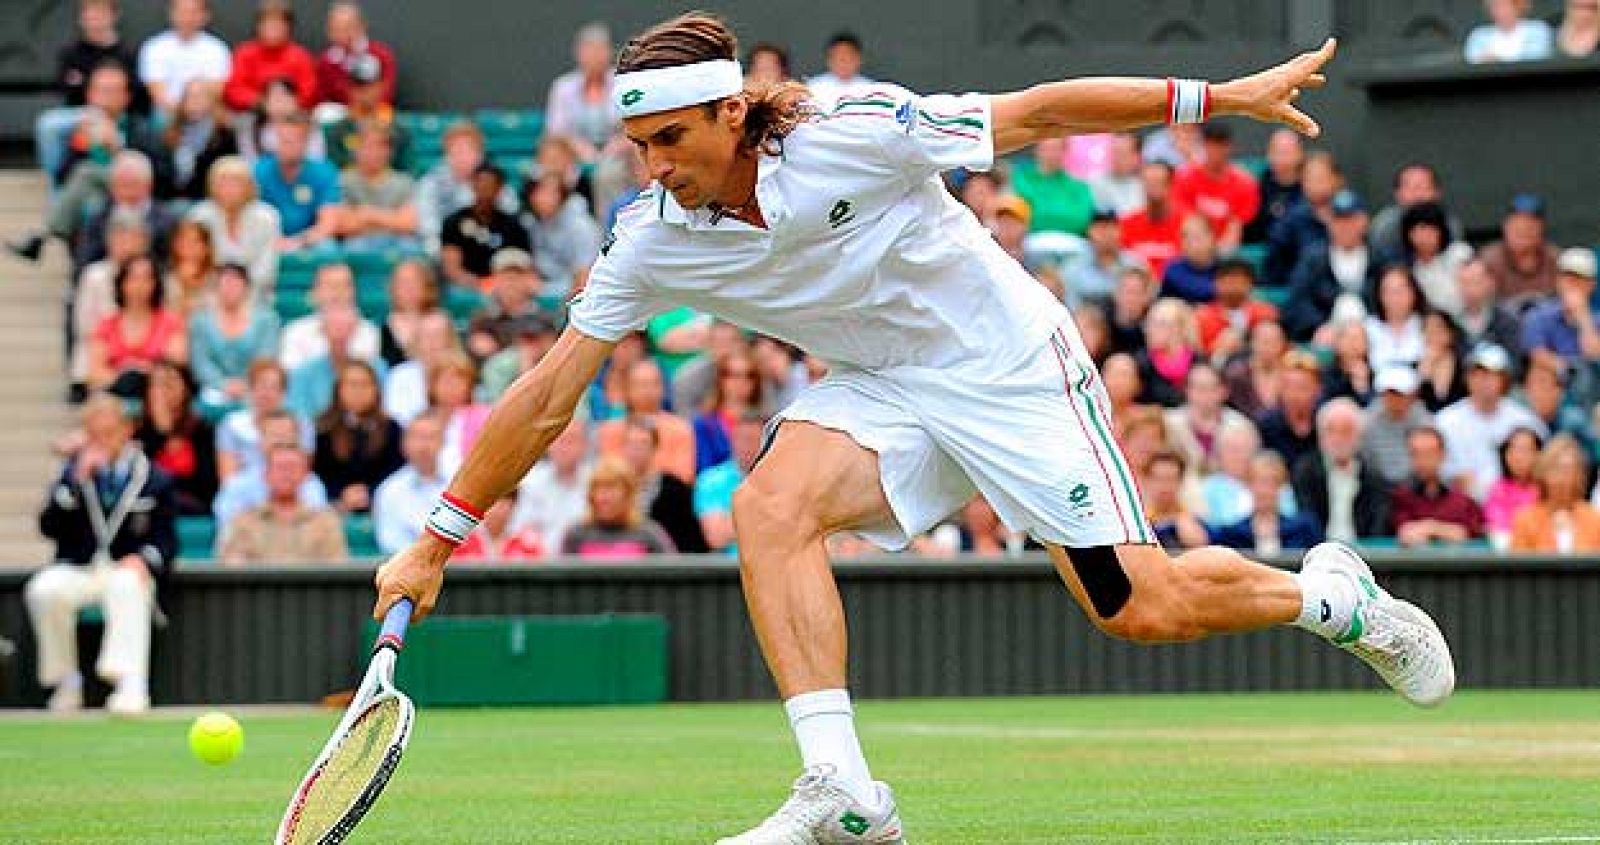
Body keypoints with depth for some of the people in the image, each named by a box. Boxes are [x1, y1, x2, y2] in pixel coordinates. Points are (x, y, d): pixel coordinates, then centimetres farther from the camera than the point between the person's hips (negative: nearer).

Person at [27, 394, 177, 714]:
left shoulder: (155, 480, 7)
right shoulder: (73, 473, 12)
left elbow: (166, 540, 6)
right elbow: (49, 528, 0)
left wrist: (145, 559, -17)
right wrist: (77, 482, -11)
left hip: (127, 571, -2)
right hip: (76, 570, 2)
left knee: (127, 588, -38)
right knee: (43, 591, -31)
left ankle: (130, 685, -48)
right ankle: (65, 680, -14)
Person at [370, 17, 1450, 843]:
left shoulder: (854, 136, -27)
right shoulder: (653, 239, -14)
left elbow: (1039, 113, -17)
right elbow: (548, 397, -7)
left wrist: (1219, 97, -17)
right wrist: (438, 543, -8)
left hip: (1009, 360, -4)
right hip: (878, 388, 4)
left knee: (1144, 609, -5)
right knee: (771, 505, -26)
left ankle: (1327, 590, 27)